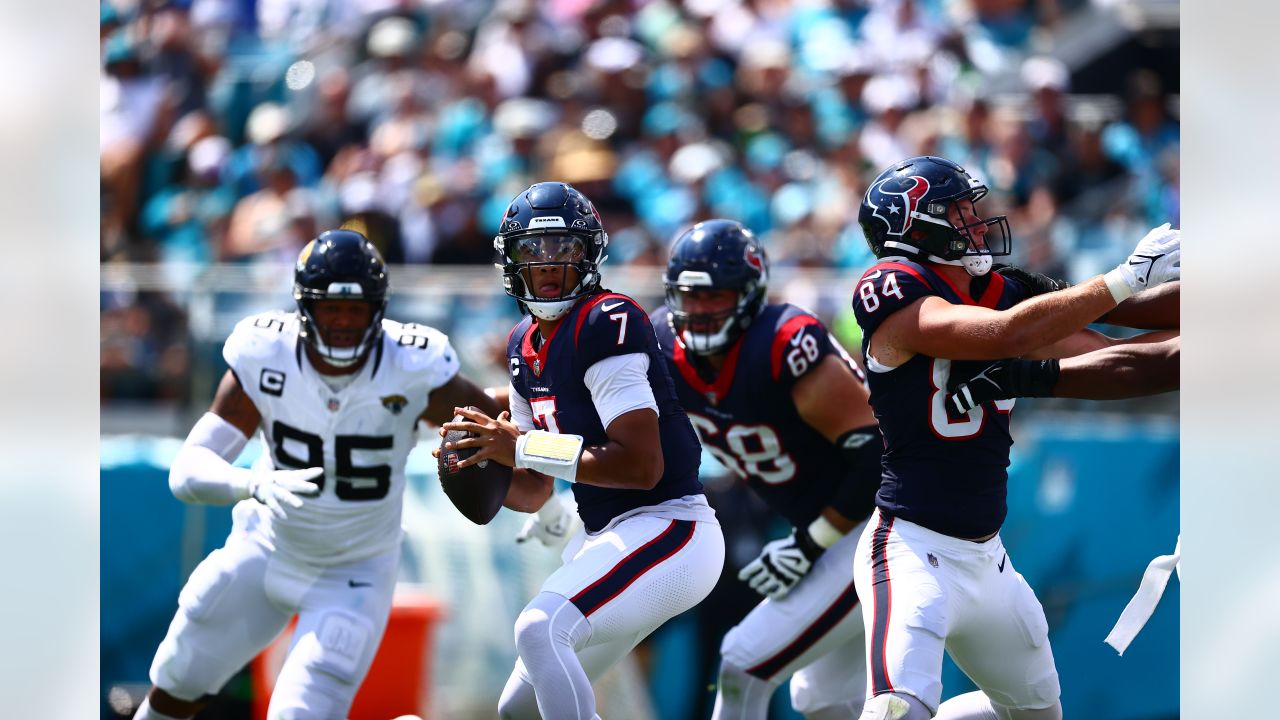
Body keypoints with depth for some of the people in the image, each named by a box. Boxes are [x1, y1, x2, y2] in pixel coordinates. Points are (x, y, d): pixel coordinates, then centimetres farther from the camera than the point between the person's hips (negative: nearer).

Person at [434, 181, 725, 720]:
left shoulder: (607, 323, -16)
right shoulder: (525, 347, 12)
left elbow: (642, 465, -24)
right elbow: (534, 493, 17)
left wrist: (525, 448, -22)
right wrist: (480, 468, -5)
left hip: (667, 530, -10)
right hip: (604, 538, 10)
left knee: (540, 629, -30)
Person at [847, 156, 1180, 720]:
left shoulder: (997, 293, 8)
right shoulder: (899, 298, -15)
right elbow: (1007, 335, -28)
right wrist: (1125, 280, -26)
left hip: (985, 558, 9)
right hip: (912, 546, -9)